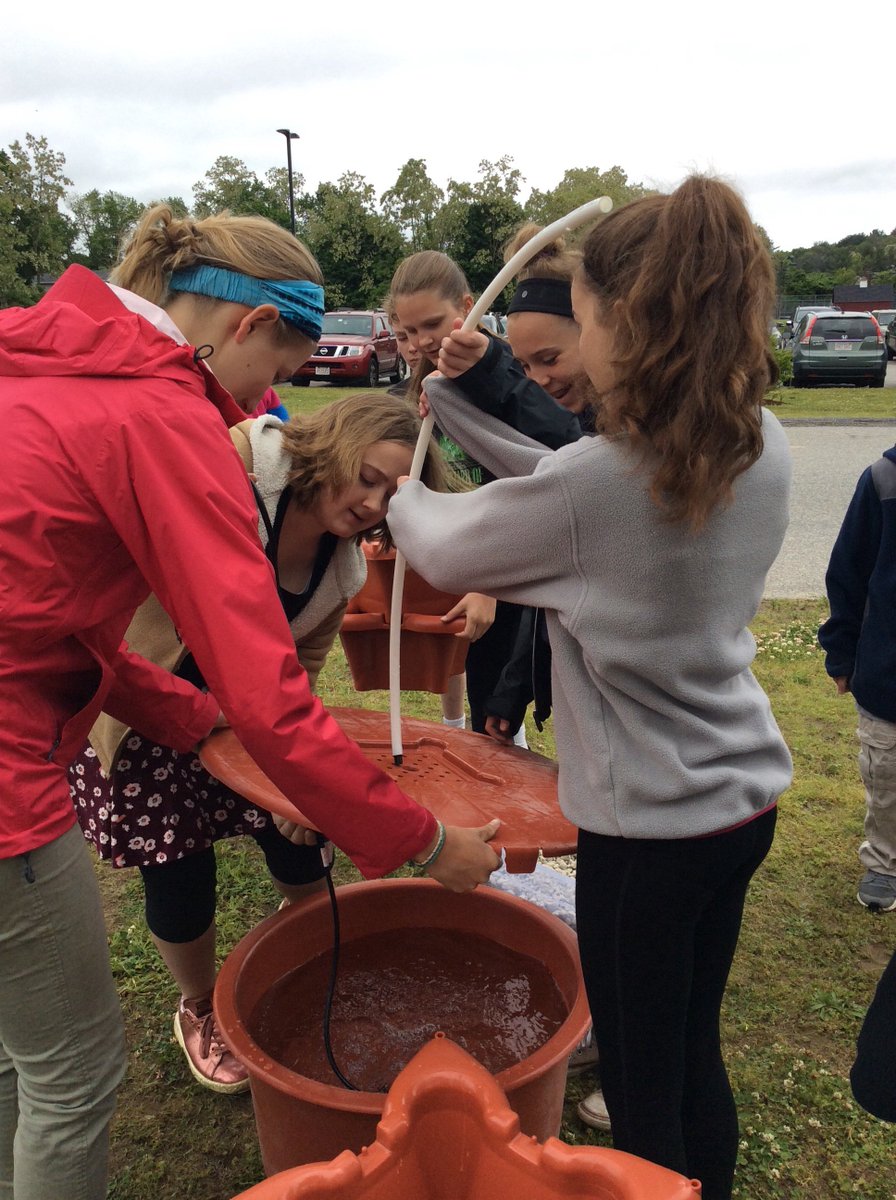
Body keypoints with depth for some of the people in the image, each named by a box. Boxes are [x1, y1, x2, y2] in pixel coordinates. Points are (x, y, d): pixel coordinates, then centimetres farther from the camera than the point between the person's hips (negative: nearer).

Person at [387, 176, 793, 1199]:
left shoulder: (599, 481, -26)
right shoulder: (762, 446, -3)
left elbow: (440, 552, -9)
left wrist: (400, 495, 12)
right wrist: (456, 397, 7)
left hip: (650, 823, -7)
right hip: (743, 794, 8)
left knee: (641, 1085, 15)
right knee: (696, 1051, 27)